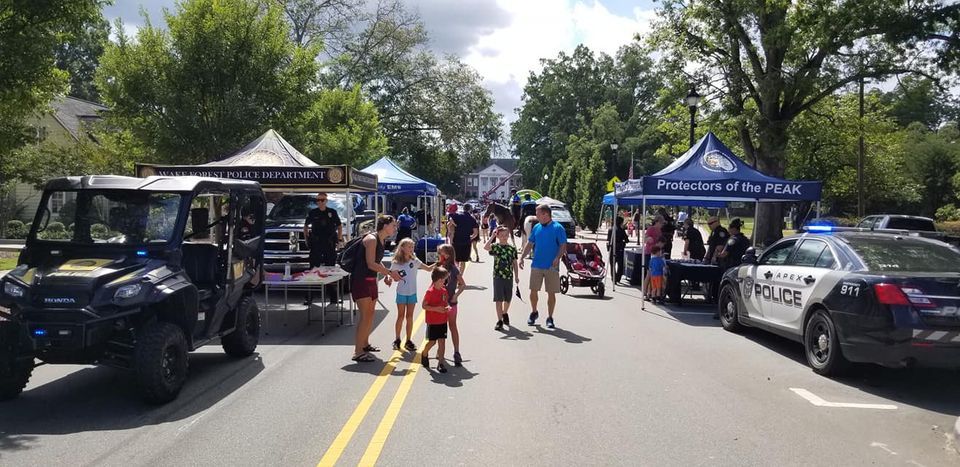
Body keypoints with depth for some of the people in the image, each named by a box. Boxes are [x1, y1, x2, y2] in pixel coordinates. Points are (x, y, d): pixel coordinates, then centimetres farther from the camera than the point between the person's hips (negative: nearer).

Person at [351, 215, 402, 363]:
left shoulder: (381, 240, 11)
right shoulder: (371, 239, -18)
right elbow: (371, 264, -24)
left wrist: (388, 274, 8)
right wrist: (390, 272, -22)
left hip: (371, 280, 10)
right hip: (360, 280, -10)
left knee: (370, 313, 18)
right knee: (365, 316, -12)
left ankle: (365, 344, 34)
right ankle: (358, 352, -9)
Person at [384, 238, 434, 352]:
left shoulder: (415, 261, -2)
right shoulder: (396, 263, -7)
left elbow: (429, 268, -1)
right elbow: (392, 276, -5)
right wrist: (388, 280, -25)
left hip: (412, 293, 2)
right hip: (401, 293, -2)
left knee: (409, 317, 7)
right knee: (401, 316, 6)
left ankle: (408, 341, 14)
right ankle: (397, 340, 18)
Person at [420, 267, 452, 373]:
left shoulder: (444, 290, 4)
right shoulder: (430, 291, -15)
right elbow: (424, 305, -13)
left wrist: (447, 308, -5)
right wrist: (436, 309, -23)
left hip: (442, 321, 5)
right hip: (432, 322, -5)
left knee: (442, 342, 2)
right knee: (432, 341, 5)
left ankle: (440, 363, 7)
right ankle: (424, 354, 35)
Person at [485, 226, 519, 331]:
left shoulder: (512, 248, 4)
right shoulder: (495, 246, -4)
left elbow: (514, 263, 9)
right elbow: (485, 247, -24)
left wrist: (516, 276, 8)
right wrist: (492, 237, -23)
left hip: (509, 276, 3)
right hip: (498, 276, -3)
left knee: (508, 298, 14)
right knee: (498, 299, -4)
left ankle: (504, 313, 42)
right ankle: (500, 321, 1)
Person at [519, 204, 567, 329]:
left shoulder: (558, 228, -7)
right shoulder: (536, 227, 8)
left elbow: (563, 245, -9)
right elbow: (530, 244, 14)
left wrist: (557, 258, -24)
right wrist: (522, 257, 6)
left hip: (552, 267, -4)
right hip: (536, 265, 4)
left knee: (551, 293, 3)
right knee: (533, 291, 5)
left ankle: (550, 318, 16)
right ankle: (534, 312, 27)